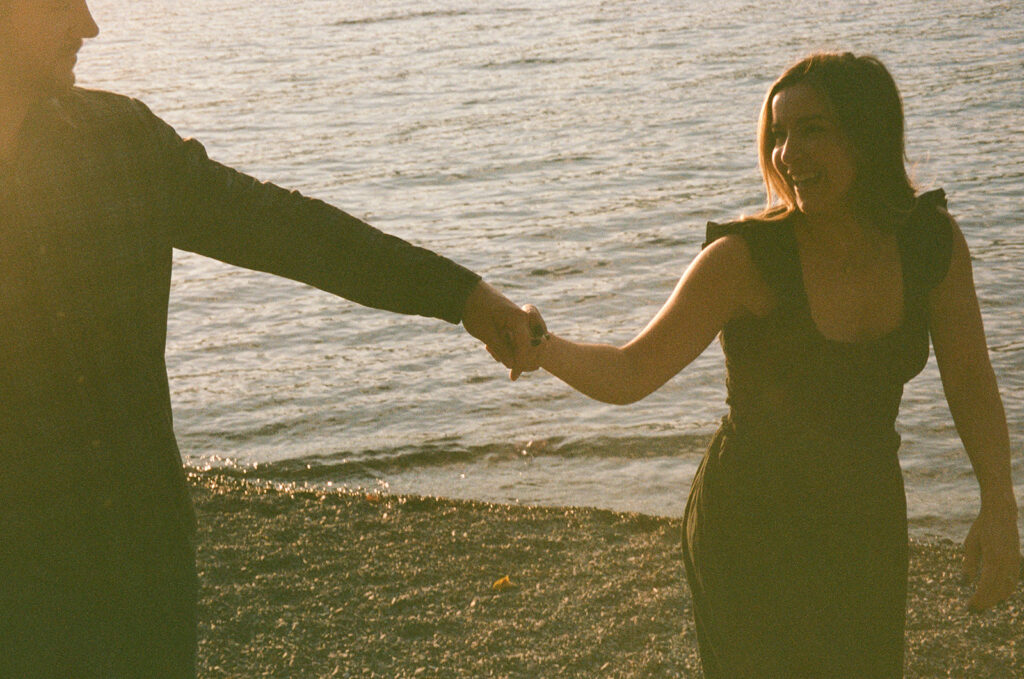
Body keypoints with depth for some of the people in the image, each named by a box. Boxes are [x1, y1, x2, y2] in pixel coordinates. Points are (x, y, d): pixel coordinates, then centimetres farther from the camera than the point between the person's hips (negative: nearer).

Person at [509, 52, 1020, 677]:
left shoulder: (932, 242, -10)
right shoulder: (747, 256, -22)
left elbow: (972, 386, 0)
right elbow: (632, 373, -23)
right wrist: (542, 349, -42)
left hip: (867, 526, 5)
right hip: (753, 530, -4)